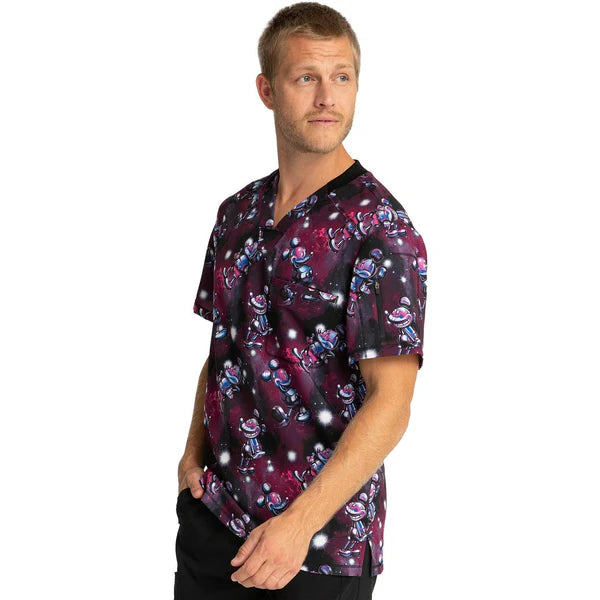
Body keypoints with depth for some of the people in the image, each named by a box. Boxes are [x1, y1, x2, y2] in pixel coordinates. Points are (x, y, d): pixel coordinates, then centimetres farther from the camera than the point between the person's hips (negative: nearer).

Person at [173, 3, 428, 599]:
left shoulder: (381, 227, -14)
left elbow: (390, 403, -18)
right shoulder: (237, 213, 6)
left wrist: (301, 522, -23)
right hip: (214, 509, 5)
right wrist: (195, 448, 1)